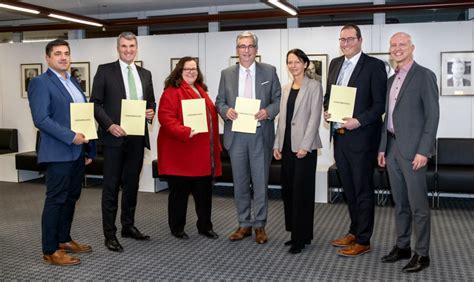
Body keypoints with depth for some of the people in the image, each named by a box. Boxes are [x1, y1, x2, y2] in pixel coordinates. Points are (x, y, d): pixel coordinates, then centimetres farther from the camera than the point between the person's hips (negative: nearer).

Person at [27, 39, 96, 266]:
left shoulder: (73, 82, 16)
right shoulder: (40, 82, -8)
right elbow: (41, 119, -18)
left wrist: (89, 149, 13)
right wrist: (71, 137, -21)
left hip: (77, 152, 8)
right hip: (58, 153, -8)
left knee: (71, 198, 15)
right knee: (56, 200, -1)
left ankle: (64, 240, 28)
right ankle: (50, 251, 9)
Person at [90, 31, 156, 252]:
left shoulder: (145, 74, 14)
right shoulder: (105, 70, 0)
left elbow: (151, 101, 18)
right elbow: (95, 103, -4)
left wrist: (151, 111, -5)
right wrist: (109, 125, -16)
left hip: (137, 137, 5)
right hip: (114, 136, -4)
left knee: (132, 184, 13)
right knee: (111, 186, 1)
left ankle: (128, 226, 27)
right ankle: (110, 234, 9)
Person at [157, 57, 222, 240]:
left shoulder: (201, 91, 18)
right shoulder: (172, 92, -7)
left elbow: (210, 116, 21)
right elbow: (166, 118, -18)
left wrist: (216, 145, 17)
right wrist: (185, 132, -29)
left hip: (203, 154, 7)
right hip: (181, 153, -7)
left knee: (204, 192, 12)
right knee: (179, 192, 4)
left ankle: (205, 226, 24)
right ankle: (177, 228, 18)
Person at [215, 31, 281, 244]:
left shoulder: (269, 71, 4)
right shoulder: (227, 74, 9)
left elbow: (279, 99, 4)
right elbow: (219, 101, 11)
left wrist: (268, 111, -15)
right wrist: (226, 111, -11)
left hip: (261, 134, -2)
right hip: (236, 135, 2)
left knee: (260, 182, 2)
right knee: (240, 183, 9)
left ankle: (260, 226, 15)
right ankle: (244, 225, 21)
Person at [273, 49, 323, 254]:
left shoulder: (314, 86, -4)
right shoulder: (286, 88, 15)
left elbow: (315, 117, -11)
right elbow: (281, 118, 15)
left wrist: (305, 146, -17)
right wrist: (277, 144, 8)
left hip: (304, 146, -6)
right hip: (287, 145, 6)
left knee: (301, 191, -3)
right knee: (287, 189, 9)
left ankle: (301, 237, 7)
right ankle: (296, 233, 22)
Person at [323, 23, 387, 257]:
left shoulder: (374, 66, -7)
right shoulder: (335, 64, 13)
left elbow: (380, 104, -10)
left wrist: (359, 121, -21)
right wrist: (327, 110, 0)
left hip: (361, 138, -7)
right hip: (339, 137, 7)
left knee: (363, 190, 3)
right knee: (348, 189, 17)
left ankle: (363, 241, 14)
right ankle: (354, 232, 32)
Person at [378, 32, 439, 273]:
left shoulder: (424, 76, -5)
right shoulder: (391, 80, 17)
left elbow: (432, 115, -11)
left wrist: (423, 150, -17)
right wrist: (382, 147, 14)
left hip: (412, 147, -7)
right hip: (392, 147, 7)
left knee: (418, 204, -2)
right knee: (399, 202, 14)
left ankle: (421, 253, 8)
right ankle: (402, 246, 24)